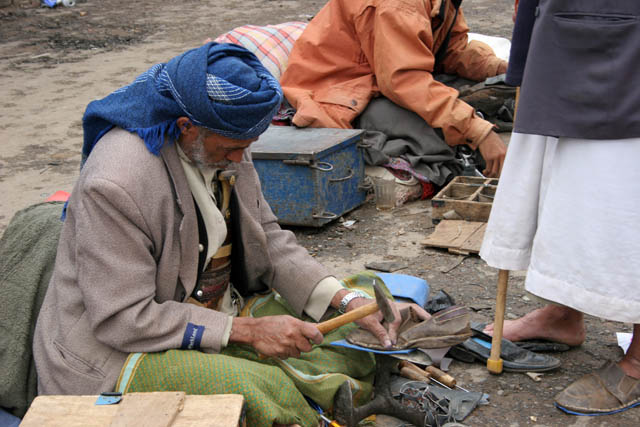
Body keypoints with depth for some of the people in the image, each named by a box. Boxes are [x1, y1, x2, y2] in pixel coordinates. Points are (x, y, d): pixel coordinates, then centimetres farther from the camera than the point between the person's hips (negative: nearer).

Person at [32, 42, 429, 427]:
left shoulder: (226, 148, -3)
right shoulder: (115, 182, -28)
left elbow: (269, 240, 5)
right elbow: (121, 320, -25)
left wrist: (348, 300, -8)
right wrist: (245, 330, -25)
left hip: (217, 314, 8)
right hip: (120, 350, -7)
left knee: (350, 358, -5)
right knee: (261, 390, -31)